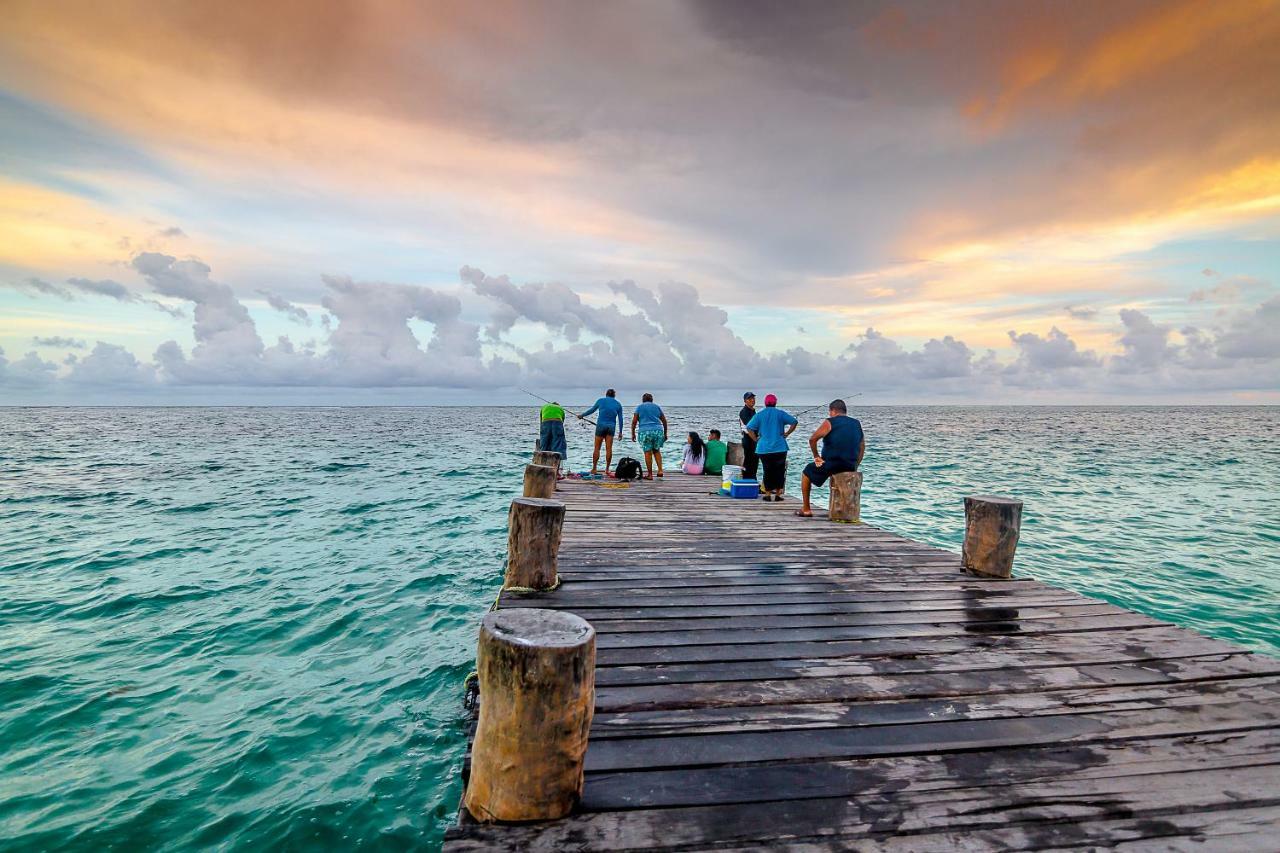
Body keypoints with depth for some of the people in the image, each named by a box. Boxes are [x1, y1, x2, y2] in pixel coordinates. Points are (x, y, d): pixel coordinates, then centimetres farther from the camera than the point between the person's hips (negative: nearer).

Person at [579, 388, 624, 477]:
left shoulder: (601, 400, 6)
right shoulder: (618, 404, 9)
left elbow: (592, 410, 15)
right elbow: (620, 419, 7)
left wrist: (582, 415, 29)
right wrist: (620, 431, 11)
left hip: (601, 425, -1)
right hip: (611, 426, 1)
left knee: (597, 448, 4)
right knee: (609, 449, 2)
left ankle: (594, 469, 5)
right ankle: (607, 470, 2)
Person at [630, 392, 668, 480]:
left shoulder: (639, 407, 10)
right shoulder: (657, 406, 17)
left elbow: (634, 421, 1)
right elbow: (664, 421, 15)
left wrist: (633, 433, 5)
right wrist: (665, 433, 21)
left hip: (645, 431, -2)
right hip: (658, 430, 3)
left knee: (648, 453, 0)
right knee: (656, 451, 17)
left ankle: (650, 474, 1)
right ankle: (660, 470, 4)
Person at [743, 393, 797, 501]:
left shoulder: (759, 415, 2)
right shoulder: (780, 413, 0)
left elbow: (749, 428, -5)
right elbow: (794, 422, -4)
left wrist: (756, 439, 1)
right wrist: (786, 434, 1)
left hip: (764, 449, 1)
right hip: (779, 448, -1)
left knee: (767, 472, 9)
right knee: (779, 471, 8)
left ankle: (767, 494, 8)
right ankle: (778, 494, 7)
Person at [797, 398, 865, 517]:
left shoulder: (830, 422, -7)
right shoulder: (857, 424, 11)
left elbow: (812, 439, -13)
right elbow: (862, 446, 15)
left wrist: (816, 456, -2)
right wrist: (855, 465, 17)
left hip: (830, 464, -6)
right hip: (850, 467, 6)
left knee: (807, 472, 20)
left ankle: (806, 510, 19)